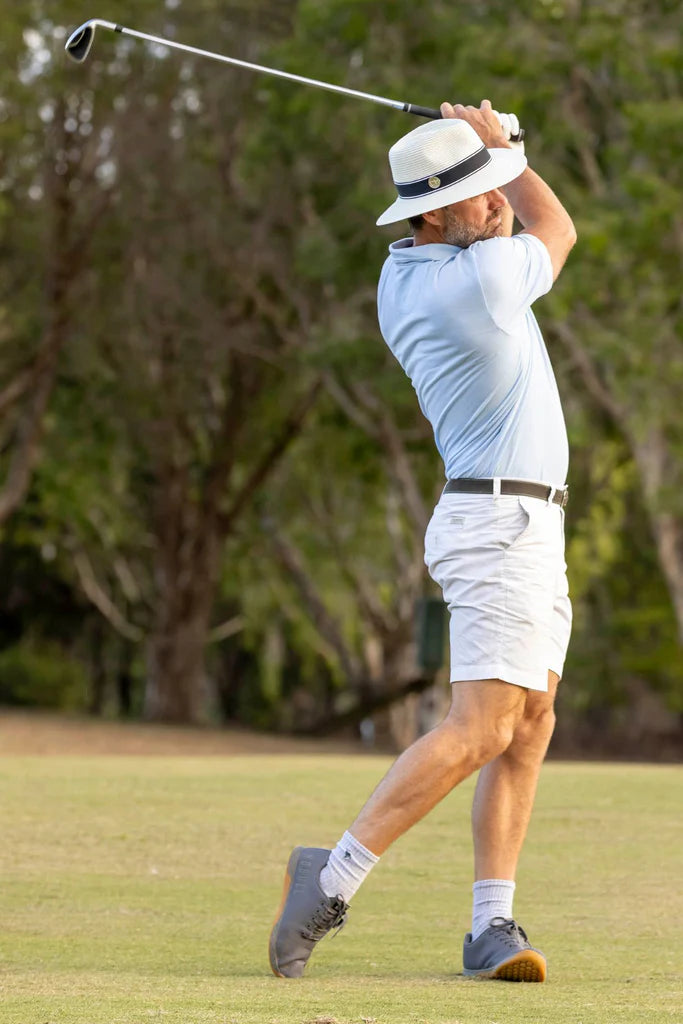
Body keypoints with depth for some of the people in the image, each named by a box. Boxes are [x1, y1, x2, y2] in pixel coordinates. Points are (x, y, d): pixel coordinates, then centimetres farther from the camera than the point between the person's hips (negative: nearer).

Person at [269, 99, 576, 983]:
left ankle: (492, 926, 2)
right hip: (499, 527, -10)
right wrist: (502, 144, 16)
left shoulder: (399, 281, 7)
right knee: (480, 728, -16)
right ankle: (335, 875, -16)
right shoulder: (486, 277, -18)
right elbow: (558, 231, 7)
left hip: (526, 529, 10)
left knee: (529, 728, 5)